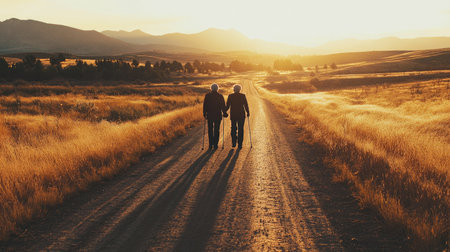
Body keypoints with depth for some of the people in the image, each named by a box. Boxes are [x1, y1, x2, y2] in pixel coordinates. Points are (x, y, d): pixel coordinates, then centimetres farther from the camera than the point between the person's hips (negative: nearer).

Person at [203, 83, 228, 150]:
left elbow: (205, 105, -1)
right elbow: (223, 106, -3)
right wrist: (224, 113, 9)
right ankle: (215, 144, 3)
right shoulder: (220, 96, -3)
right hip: (218, 115, -1)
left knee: (210, 130, 12)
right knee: (216, 130, 6)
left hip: (209, 115, 1)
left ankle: (210, 145, 8)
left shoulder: (207, 95, -1)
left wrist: (204, 113, 8)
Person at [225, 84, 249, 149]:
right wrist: (248, 112, 10)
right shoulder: (243, 96, -4)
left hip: (233, 115, 1)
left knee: (233, 129, 17)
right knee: (240, 129, 5)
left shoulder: (230, 96, -2)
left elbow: (227, 106, -2)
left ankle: (234, 143, 9)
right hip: (241, 115, -1)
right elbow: (246, 105, -3)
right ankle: (240, 144, 2)